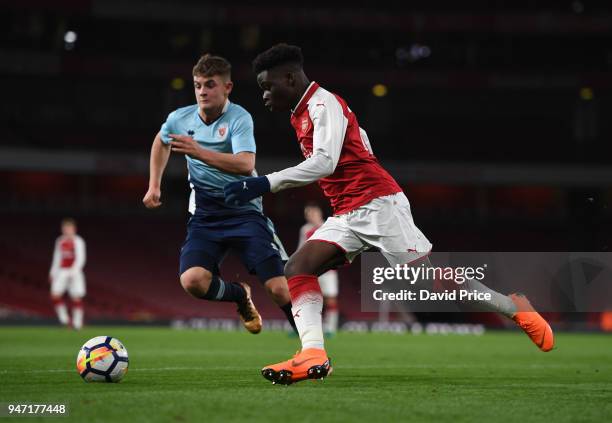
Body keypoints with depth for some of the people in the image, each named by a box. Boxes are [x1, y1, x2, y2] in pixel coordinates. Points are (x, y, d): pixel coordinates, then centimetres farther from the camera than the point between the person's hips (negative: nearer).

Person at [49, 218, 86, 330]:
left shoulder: (78, 241, -5)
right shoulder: (60, 241, 12)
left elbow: (81, 258, -12)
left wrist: (73, 271, -24)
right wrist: (53, 272, 18)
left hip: (74, 272, -5)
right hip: (62, 272, 5)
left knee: (76, 297, -3)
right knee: (55, 294, -11)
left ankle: (77, 323, 5)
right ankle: (65, 319, -1)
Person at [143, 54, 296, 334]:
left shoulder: (239, 118, -15)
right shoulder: (180, 119, 1)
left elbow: (246, 164, -32)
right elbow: (160, 142, 27)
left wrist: (199, 152, -41)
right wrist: (154, 185, 19)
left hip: (245, 213, -4)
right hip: (204, 215, 4)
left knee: (278, 288, -14)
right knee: (192, 280, -21)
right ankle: (240, 296, 11)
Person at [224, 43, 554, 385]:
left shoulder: (324, 104, -12)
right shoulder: (303, 113, 18)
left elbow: (324, 163, -26)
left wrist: (266, 184, -30)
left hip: (378, 204, -9)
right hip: (347, 215, 9)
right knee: (298, 268, -9)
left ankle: (515, 308, 9)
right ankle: (313, 356, -21)